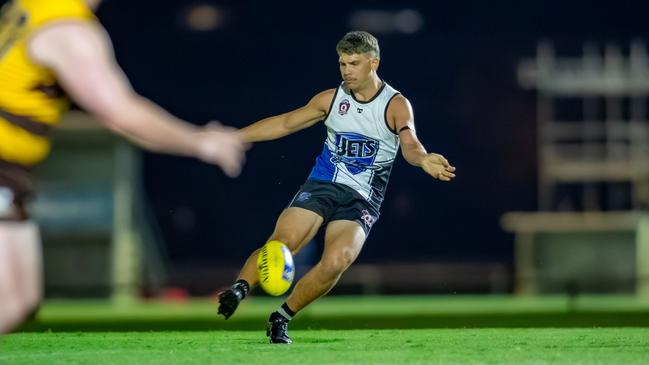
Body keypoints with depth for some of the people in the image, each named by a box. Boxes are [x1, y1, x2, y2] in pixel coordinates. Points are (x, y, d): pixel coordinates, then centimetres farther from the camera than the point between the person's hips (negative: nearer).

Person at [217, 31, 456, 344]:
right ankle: (238, 289, -22)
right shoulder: (332, 99, 6)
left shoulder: (396, 105, -5)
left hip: (361, 202, -2)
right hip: (321, 186, 2)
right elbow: (285, 123, 17)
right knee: (283, 242, -28)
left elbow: (409, 143, -23)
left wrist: (422, 159, -49)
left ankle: (281, 318, -11)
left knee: (337, 261, -27)